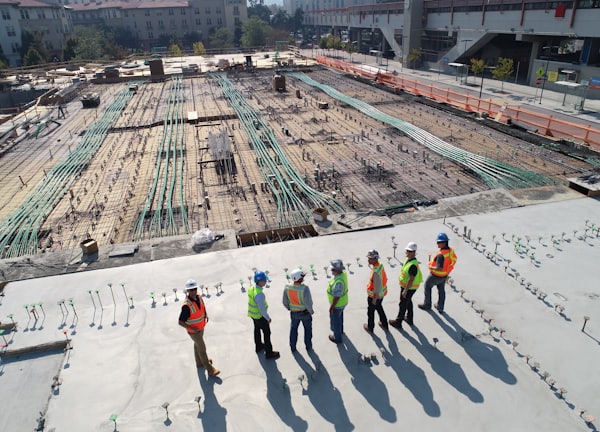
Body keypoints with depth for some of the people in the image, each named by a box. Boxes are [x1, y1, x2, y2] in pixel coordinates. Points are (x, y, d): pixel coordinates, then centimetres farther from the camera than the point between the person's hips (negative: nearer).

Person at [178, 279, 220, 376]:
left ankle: (199, 362, 50)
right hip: (194, 331, -7)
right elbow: (181, 322, -28)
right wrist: (193, 329, -26)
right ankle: (210, 369, 19)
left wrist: (206, 315, -3)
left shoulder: (199, 297, -11)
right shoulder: (186, 306, -34)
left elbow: (203, 308, 12)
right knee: (202, 349, 5)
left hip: (201, 327, 7)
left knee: (197, 345, 28)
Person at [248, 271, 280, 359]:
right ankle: (269, 353, 23)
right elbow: (262, 309, -29)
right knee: (267, 333, 10)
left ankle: (258, 346, 50)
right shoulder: (259, 294, -37)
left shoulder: (251, 289, -10)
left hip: (253, 314, 8)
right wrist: (268, 318, -14)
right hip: (260, 316, -8)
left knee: (257, 330, 28)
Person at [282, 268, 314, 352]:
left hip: (294, 313, 3)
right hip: (305, 312, -3)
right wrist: (311, 311, -8)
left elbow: (285, 302, -9)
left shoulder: (287, 287, -21)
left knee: (293, 329, 27)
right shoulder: (305, 288, -34)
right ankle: (308, 346, 42)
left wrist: (289, 308, 12)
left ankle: (293, 347, 41)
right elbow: (308, 303, -30)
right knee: (308, 328, 25)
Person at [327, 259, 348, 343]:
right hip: (343, 301, 8)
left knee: (335, 321, 16)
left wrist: (331, 307, -18)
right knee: (340, 317, 32)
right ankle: (340, 330, 57)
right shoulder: (343, 273, -12)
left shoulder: (338, 282, -40)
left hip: (337, 304, -8)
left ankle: (337, 338, 37)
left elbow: (337, 296, -31)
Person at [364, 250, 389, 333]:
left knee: (371, 311, 16)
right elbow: (385, 279, 6)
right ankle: (384, 324, 47)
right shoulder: (380, 265, -8)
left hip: (374, 295, -8)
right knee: (379, 308, 30)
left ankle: (370, 328, 37)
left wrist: (374, 298, -17)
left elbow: (377, 287, -28)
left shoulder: (375, 272, -35)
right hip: (382, 293, 8)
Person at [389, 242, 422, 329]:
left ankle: (398, 322, 21)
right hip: (406, 286, 10)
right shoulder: (408, 259, -1)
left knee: (403, 304, 6)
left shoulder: (413, 265, -32)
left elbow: (411, 279, -30)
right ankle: (409, 319, 43)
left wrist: (405, 291, -24)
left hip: (409, 288, -10)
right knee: (408, 302, 24)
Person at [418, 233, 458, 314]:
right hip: (444, 275, 7)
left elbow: (439, 269, -38)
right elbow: (453, 260, 7)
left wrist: (431, 267, -21)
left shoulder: (441, 255, -37)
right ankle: (440, 308, 37)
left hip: (436, 276, -7)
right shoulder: (450, 250, -10)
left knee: (427, 286, 17)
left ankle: (427, 305, 32)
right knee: (441, 290, 22)